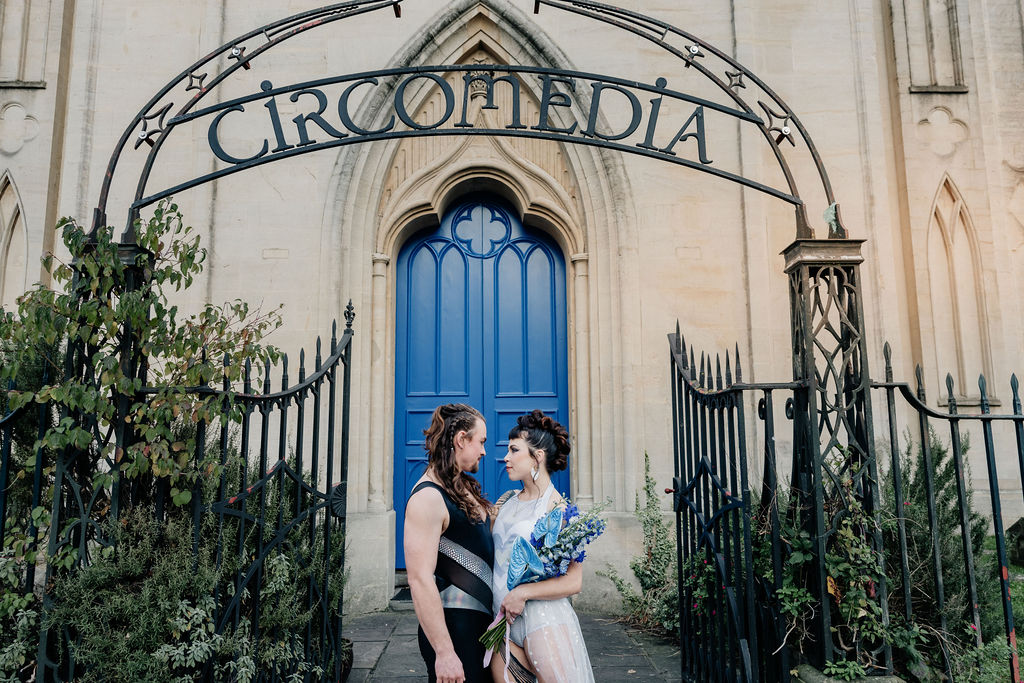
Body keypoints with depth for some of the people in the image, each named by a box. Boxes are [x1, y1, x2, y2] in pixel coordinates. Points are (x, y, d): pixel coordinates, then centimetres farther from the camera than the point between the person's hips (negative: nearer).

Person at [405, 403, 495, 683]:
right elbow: (420, 580, -24)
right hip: (452, 627, -9)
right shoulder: (428, 497, -19)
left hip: (481, 619, 9)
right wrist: (444, 653, -25)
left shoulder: (463, 487, 10)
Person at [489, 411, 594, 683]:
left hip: (542, 618, -6)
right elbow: (490, 550, 20)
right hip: (502, 620, 6)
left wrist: (523, 593, -17)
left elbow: (573, 582, -13)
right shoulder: (506, 501, 10)